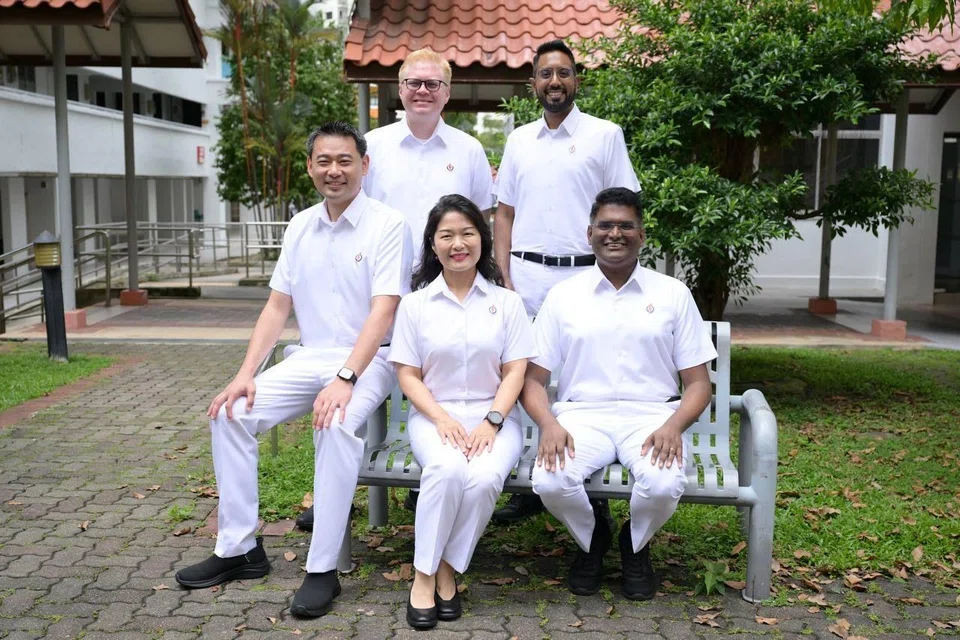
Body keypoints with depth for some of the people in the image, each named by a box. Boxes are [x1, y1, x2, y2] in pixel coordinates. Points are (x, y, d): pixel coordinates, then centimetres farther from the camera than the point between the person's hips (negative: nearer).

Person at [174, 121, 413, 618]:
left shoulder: (388, 225, -9)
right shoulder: (300, 226, 9)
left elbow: (383, 311, -18)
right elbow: (277, 306, 9)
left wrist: (345, 379, -29)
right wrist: (246, 373, -3)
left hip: (367, 359, -6)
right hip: (309, 356, 6)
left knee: (335, 424, -35)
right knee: (229, 414, -12)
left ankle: (322, 569, -22)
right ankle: (238, 549, 2)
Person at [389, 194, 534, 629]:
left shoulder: (506, 301, 8)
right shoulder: (415, 303, 7)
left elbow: (515, 370, 2)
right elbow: (407, 375, 2)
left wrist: (492, 421, -15)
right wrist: (442, 418, -15)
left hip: (494, 416, 1)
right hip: (434, 415, 0)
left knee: (485, 476, -32)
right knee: (447, 468, -34)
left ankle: (448, 569, -11)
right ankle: (424, 575, -17)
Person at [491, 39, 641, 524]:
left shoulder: (605, 135, 3)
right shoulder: (519, 140, 13)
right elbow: (504, 214, 14)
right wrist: (506, 278, 3)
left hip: (584, 274, -3)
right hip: (527, 275, 3)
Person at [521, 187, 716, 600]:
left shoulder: (673, 294, 10)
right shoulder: (563, 296, 10)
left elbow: (698, 383, 7)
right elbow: (532, 379, 6)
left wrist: (674, 425, -14)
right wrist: (549, 424, -15)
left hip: (651, 414, 0)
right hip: (582, 415, 1)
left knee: (664, 484, -32)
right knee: (550, 481, -30)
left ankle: (635, 547, 7)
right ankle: (591, 540, 8)